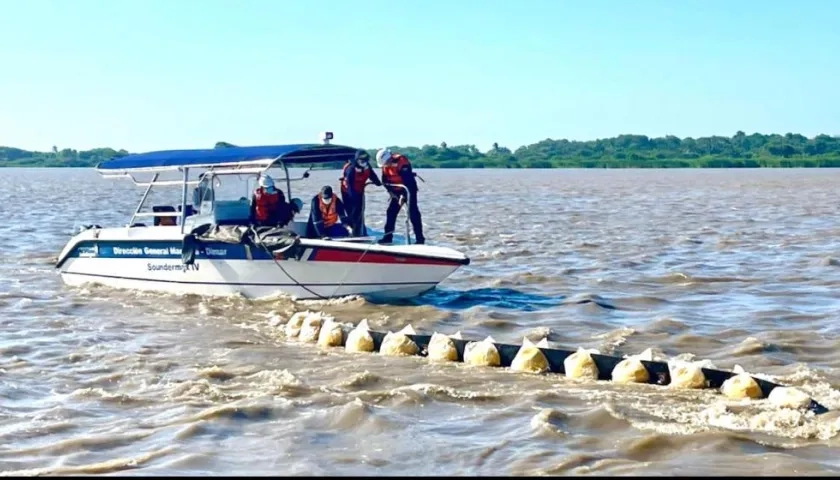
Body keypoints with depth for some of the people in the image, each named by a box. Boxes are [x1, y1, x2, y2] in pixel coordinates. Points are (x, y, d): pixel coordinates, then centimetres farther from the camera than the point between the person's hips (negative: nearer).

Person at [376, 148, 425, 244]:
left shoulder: (402, 162, -27)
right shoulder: (386, 166, -3)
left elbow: (407, 180, -31)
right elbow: (385, 181, 5)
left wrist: (403, 196, -33)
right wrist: (391, 192, -8)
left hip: (409, 189, -7)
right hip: (396, 191, 7)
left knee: (413, 213, -12)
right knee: (391, 212, 5)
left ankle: (420, 239, -12)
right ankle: (388, 237, 11)